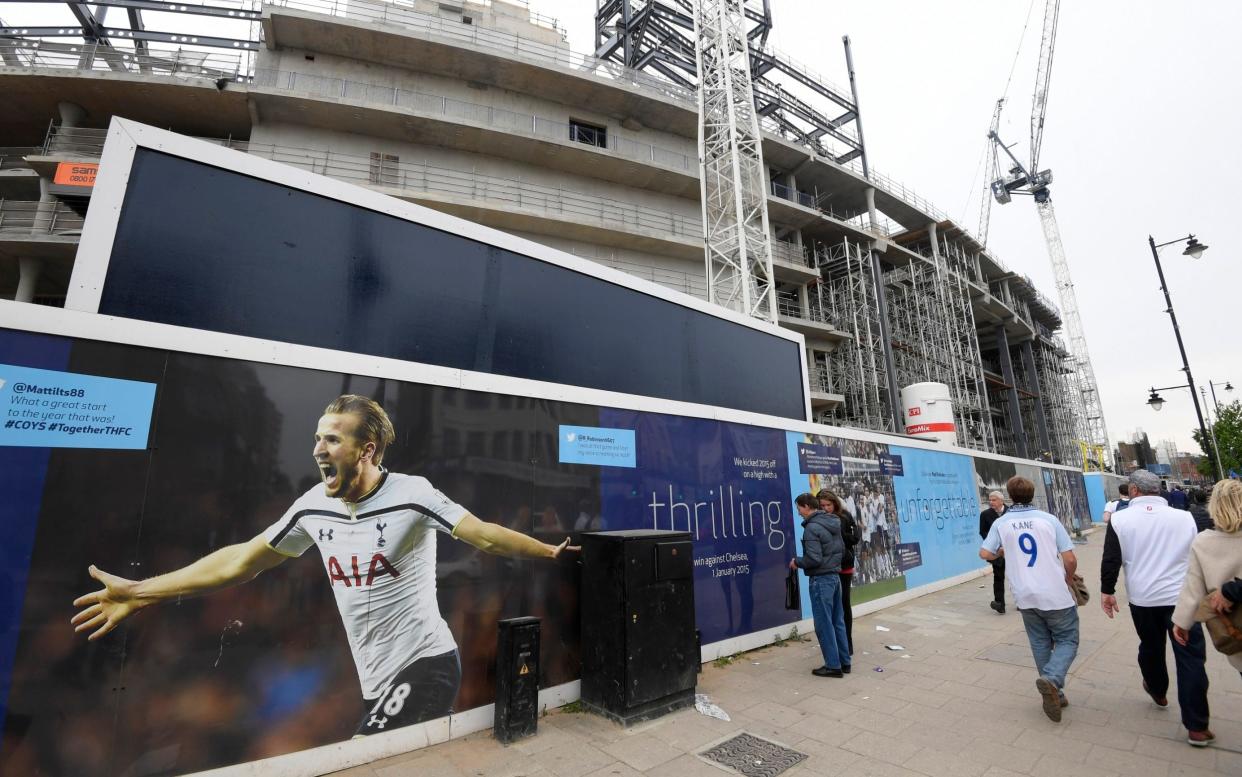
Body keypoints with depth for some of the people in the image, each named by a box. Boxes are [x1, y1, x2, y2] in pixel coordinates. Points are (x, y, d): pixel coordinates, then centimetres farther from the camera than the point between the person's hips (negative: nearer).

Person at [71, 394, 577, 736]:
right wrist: (141, 592, 13)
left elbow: (485, 536, -22)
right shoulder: (314, 507, 0)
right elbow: (241, 560, 10)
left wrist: (549, 552, -30)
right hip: (380, 678, 6)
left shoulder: (411, 495, -19)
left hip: (424, 666, -6)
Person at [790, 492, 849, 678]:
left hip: (821, 579, -9)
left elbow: (814, 559, -22)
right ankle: (844, 662, 24)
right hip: (835, 576, 9)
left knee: (824, 624, 2)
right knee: (837, 621, 15)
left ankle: (833, 666, 9)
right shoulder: (833, 522, 7)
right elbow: (841, 548, 16)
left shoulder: (811, 528, -19)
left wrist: (797, 561, -6)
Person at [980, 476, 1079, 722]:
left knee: (1041, 644, 17)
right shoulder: (1049, 519, -6)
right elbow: (1070, 559, -5)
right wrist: (1068, 581, 15)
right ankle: (1051, 679, -11)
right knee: (1067, 640, 11)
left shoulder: (1001, 523, -3)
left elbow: (985, 554, -3)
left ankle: (1054, 693, 17)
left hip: (1025, 596, 2)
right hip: (1055, 594, -2)